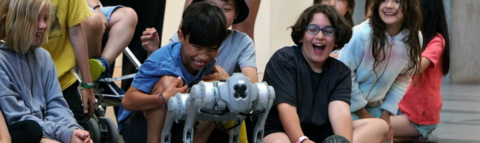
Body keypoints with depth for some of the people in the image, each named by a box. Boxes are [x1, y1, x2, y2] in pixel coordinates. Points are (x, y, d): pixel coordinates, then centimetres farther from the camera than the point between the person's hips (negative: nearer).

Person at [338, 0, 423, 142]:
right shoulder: (362, 34, -24)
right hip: (348, 106, -5)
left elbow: (402, 79, 3)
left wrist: (386, 114, -2)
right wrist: (362, 113, -11)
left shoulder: (414, 39, -8)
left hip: (375, 106, 5)